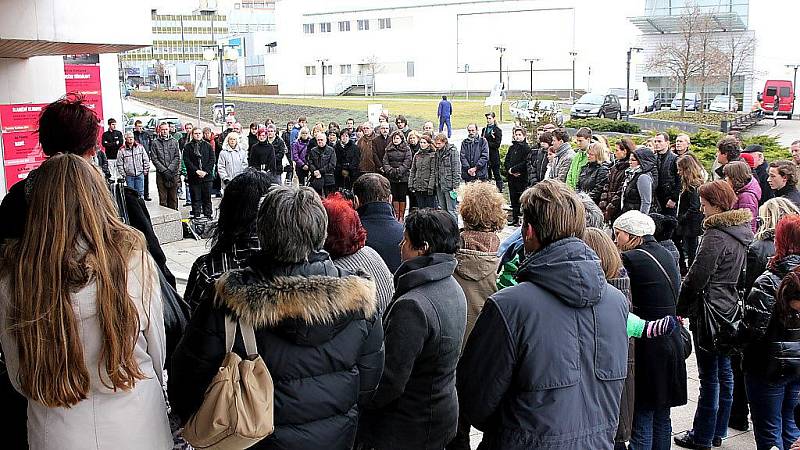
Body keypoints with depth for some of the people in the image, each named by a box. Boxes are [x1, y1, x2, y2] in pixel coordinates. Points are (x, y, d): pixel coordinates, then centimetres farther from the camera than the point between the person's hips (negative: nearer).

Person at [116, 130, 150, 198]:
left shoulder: (140, 147, 3)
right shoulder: (122, 150, -2)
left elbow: (146, 160, 7)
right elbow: (119, 164, 1)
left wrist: (145, 170, 3)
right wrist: (123, 174, -3)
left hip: (140, 174, 1)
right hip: (129, 175, -1)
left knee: (140, 192, 5)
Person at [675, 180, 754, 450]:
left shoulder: (716, 236, -20)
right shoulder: (743, 231, 8)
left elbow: (696, 278, -18)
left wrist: (681, 309, -7)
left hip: (711, 311, -9)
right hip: (732, 311, 9)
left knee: (709, 377, -1)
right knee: (724, 373, 15)